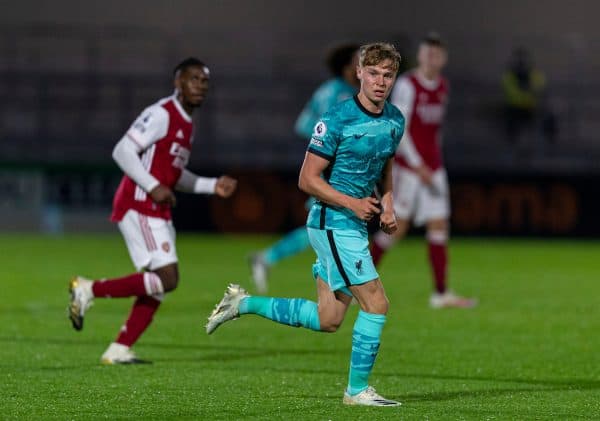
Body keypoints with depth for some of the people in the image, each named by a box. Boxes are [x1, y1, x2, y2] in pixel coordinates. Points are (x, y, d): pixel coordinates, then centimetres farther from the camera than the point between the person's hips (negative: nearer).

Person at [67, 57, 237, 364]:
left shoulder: (186, 124, 18)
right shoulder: (161, 114, -12)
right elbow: (123, 151, -18)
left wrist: (212, 186, 17)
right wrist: (154, 187, -23)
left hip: (157, 213, 10)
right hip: (139, 209, -10)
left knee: (157, 288, 6)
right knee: (166, 278, -17)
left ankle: (118, 350, 9)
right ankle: (89, 290, -8)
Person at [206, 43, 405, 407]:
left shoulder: (396, 120, 7)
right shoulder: (338, 120, -17)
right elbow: (308, 179, -13)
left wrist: (387, 203, 7)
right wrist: (352, 203, -22)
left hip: (355, 225, 8)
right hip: (333, 223, -8)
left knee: (327, 320, 10)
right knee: (376, 303, -11)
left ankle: (244, 303, 23)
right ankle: (358, 389, 2)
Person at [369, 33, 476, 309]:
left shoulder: (442, 87, 10)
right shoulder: (407, 85, -12)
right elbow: (398, 129, -15)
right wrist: (418, 166, -19)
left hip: (433, 167, 7)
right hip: (408, 165, -7)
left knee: (439, 226, 1)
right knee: (397, 227, -6)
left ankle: (441, 293, 3)